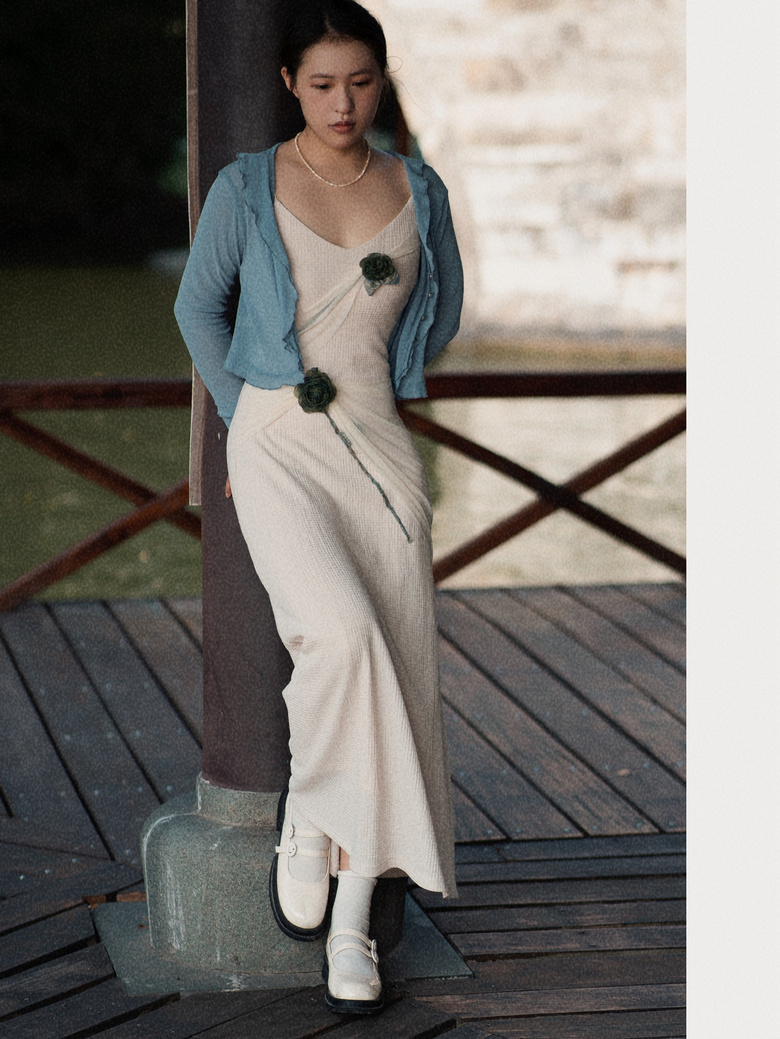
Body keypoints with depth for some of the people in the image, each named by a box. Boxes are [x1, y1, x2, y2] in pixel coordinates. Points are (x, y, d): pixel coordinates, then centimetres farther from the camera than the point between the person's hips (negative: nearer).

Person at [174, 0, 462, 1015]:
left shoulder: (418, 190, 8)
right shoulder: (247, 188, 0)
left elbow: (445, 311, 22)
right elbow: (198, 307, 11)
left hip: (381, 444, 3)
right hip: (277, 443, -3)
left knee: (392, 671, -5)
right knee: (343, 635, -26)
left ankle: (353, 922, 3)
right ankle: (304, 821, 2)